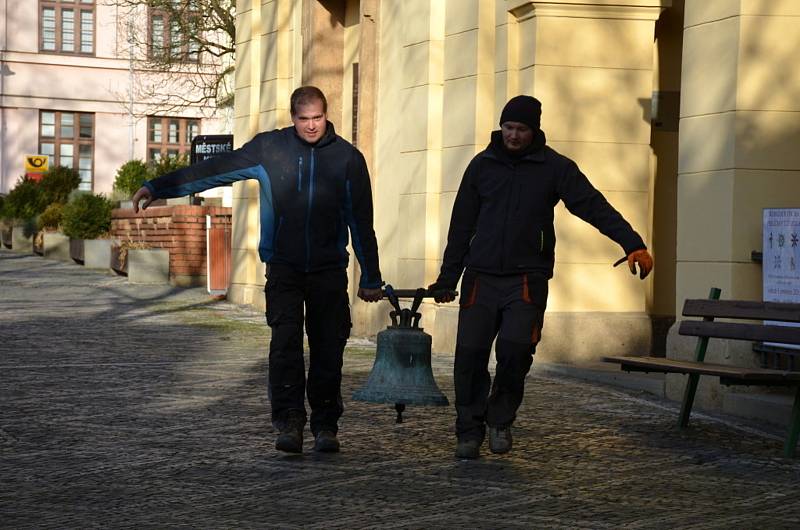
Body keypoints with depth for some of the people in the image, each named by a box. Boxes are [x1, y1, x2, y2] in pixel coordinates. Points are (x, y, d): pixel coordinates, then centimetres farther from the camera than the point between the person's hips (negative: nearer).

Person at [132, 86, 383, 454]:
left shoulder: (348, 158, 3)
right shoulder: (269, 148, 3)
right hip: (283, 267, 0)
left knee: (328, 348, 0)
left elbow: (362, 223, 7)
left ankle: (325, 426, 9)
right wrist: (158, 188, 4)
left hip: (329, 271, 0)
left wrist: (371, 279, 8)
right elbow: (215, 171, 5)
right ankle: (289, 423, -14)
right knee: (285, 343, -14)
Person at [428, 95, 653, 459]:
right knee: (470, 353, -3)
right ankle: (470, 431, 13)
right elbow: (461, 225, 12)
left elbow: (594, 206, -10)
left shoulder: (554, 167, 1)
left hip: (527, 279, -2)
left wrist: (632, 244, -23)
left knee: (516, 347, -17)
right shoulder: (482, 165, 8)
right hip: (481, 277, 2)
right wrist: (447, 279, 11)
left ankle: (501, 419, 7)